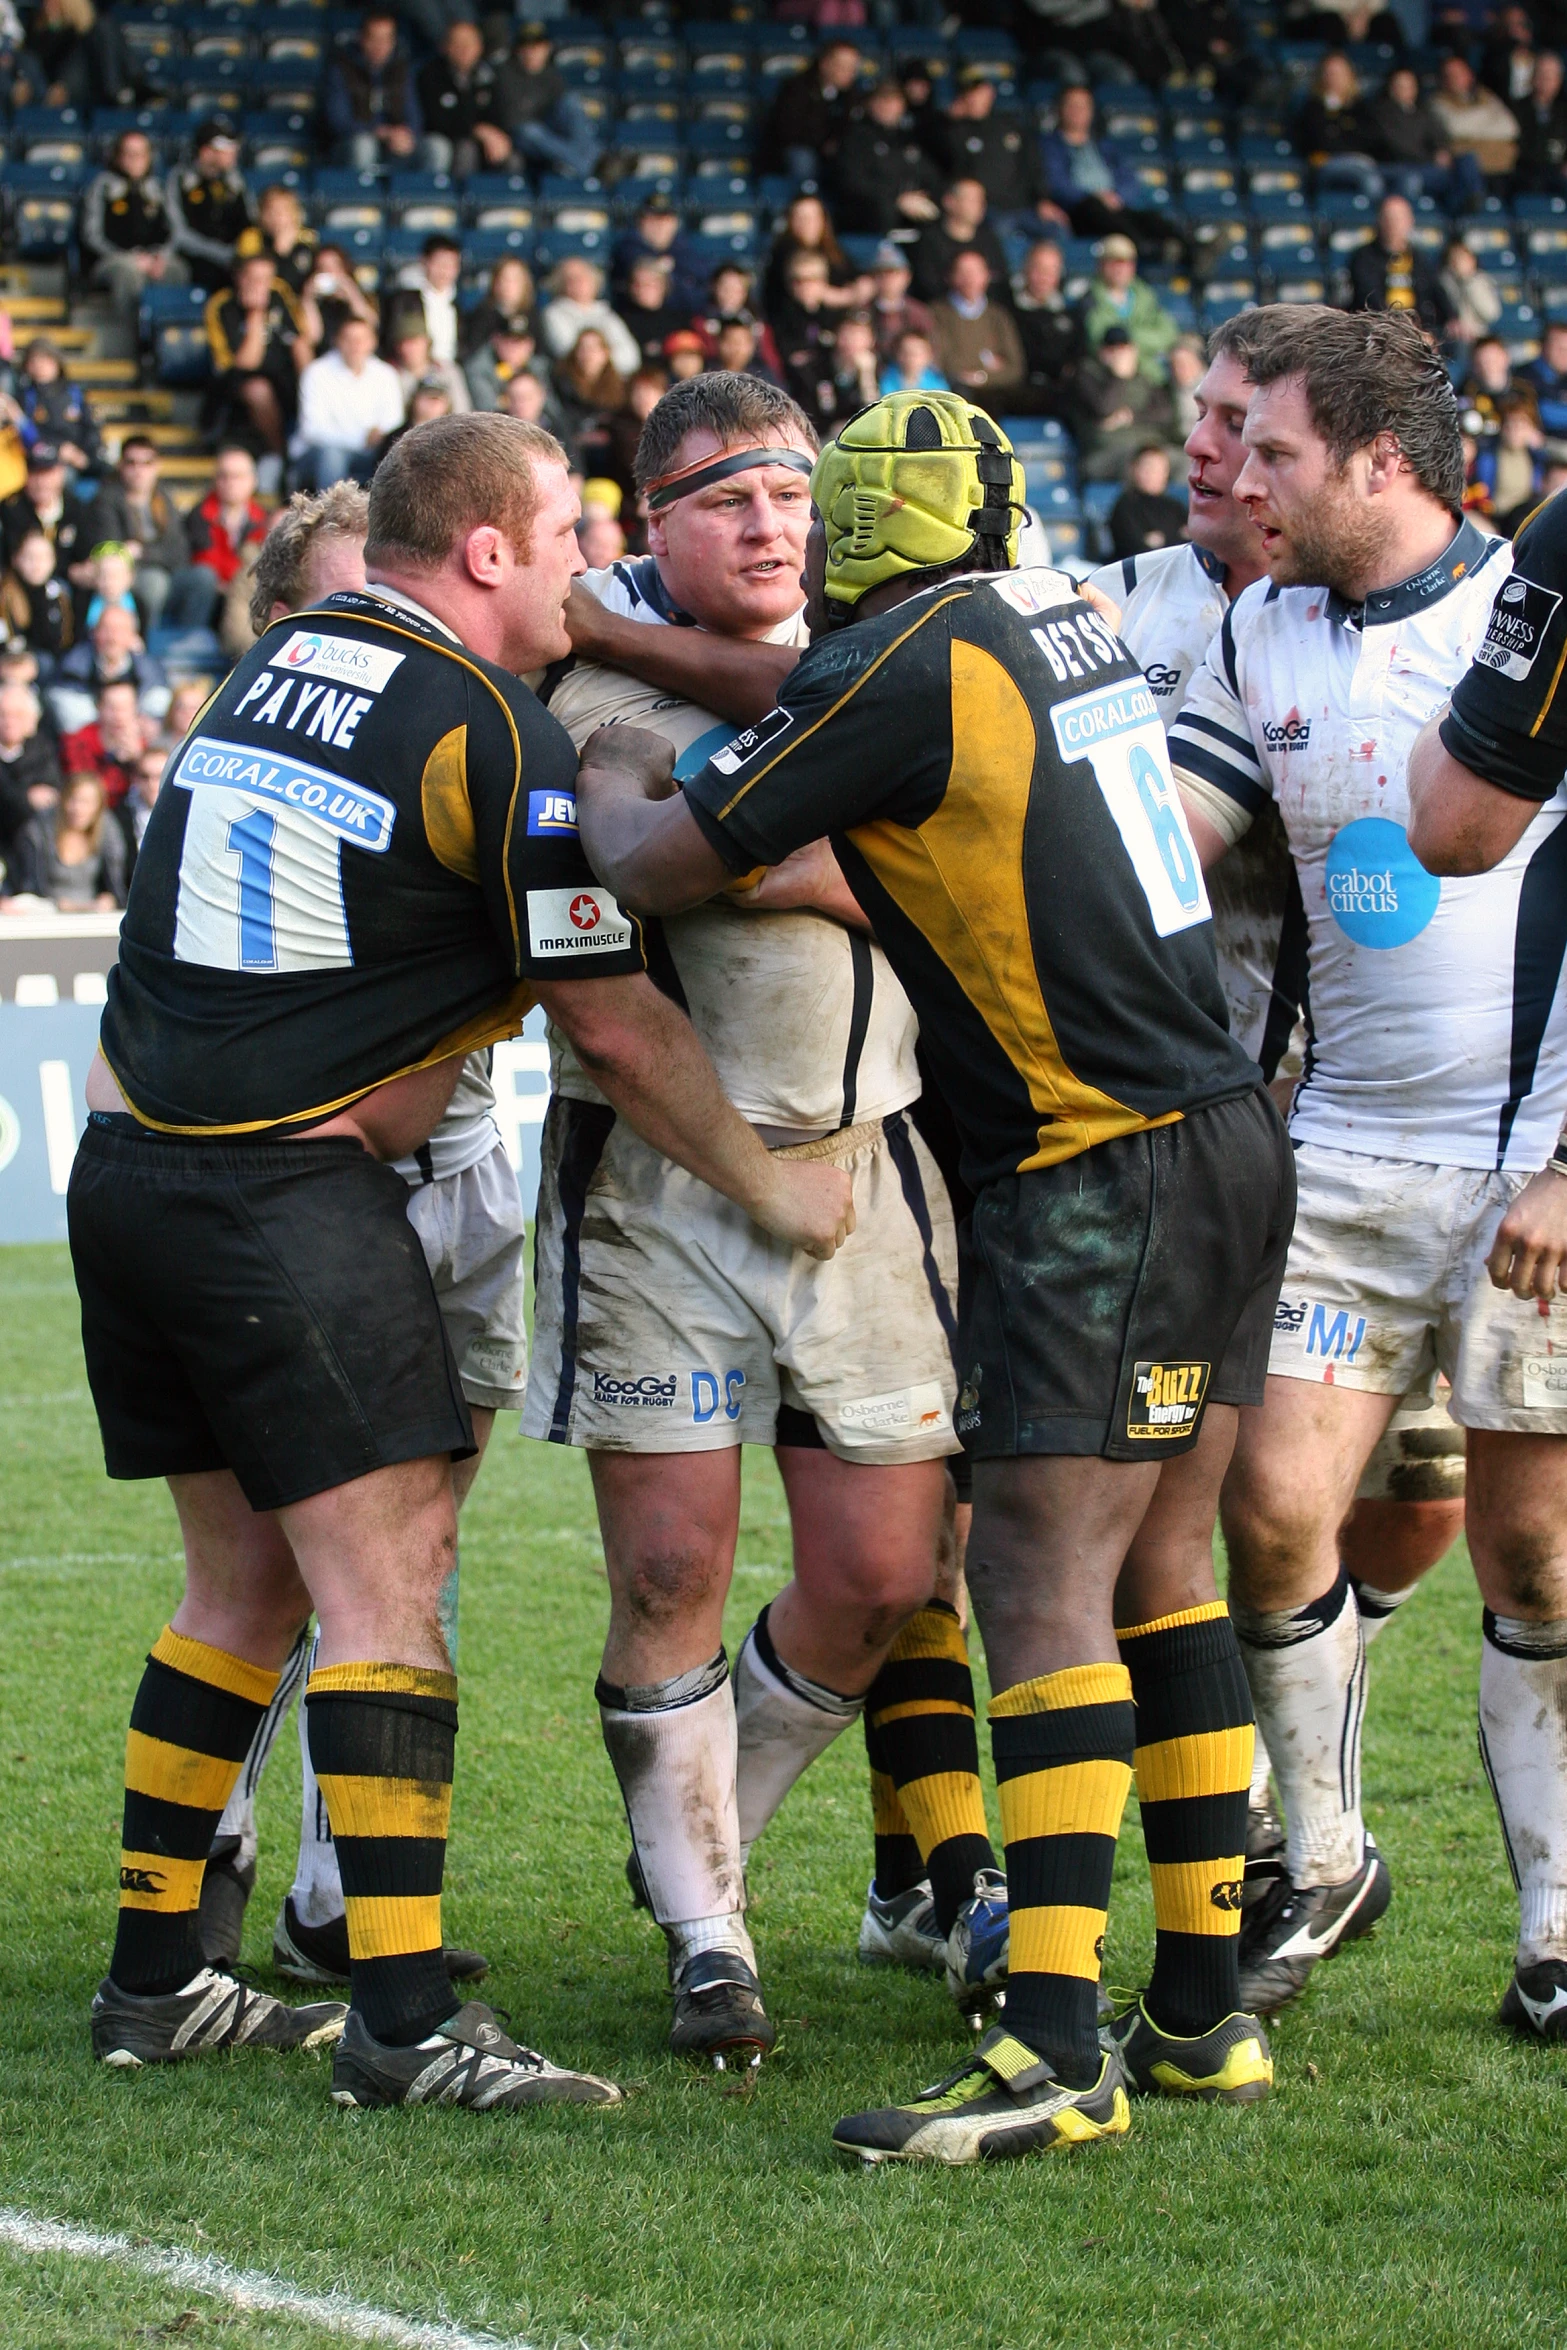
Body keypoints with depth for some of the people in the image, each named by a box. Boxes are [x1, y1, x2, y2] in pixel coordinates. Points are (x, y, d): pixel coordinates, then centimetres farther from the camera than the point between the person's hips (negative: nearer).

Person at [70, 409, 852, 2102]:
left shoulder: (268, 668, 13)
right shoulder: (493, 733, -9)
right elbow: (615, 1028, -6)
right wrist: (774, 1188, 8)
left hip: (124, 1176, 8)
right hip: (290, 1200, -8)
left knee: (250, 1579, 17)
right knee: (388, 1573, -8)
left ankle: (153, 1981, 20)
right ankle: (403, 2024, -15)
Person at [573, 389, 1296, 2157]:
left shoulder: (900, 669, -12)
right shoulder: (1059, 621, 14)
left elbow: (656, 868, -5)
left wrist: (610, 771, 17)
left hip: (1105, 1178, -9)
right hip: (1227, 1134, 9)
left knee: (1041, 1584, -12)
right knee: (1154, 1572, 13)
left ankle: (1056, 2046, -18)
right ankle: (1201, 2009, 15)